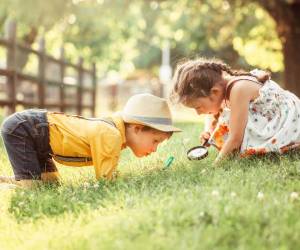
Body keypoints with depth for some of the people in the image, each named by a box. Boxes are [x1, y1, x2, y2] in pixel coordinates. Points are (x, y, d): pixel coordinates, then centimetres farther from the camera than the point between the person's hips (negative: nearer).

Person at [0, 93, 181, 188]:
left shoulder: (117, 128, 0)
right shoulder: (111, 137, -29)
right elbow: (105, 178, -21)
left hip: (37, 124, 9)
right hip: (19, 129, -9)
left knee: (50, 182, 11)